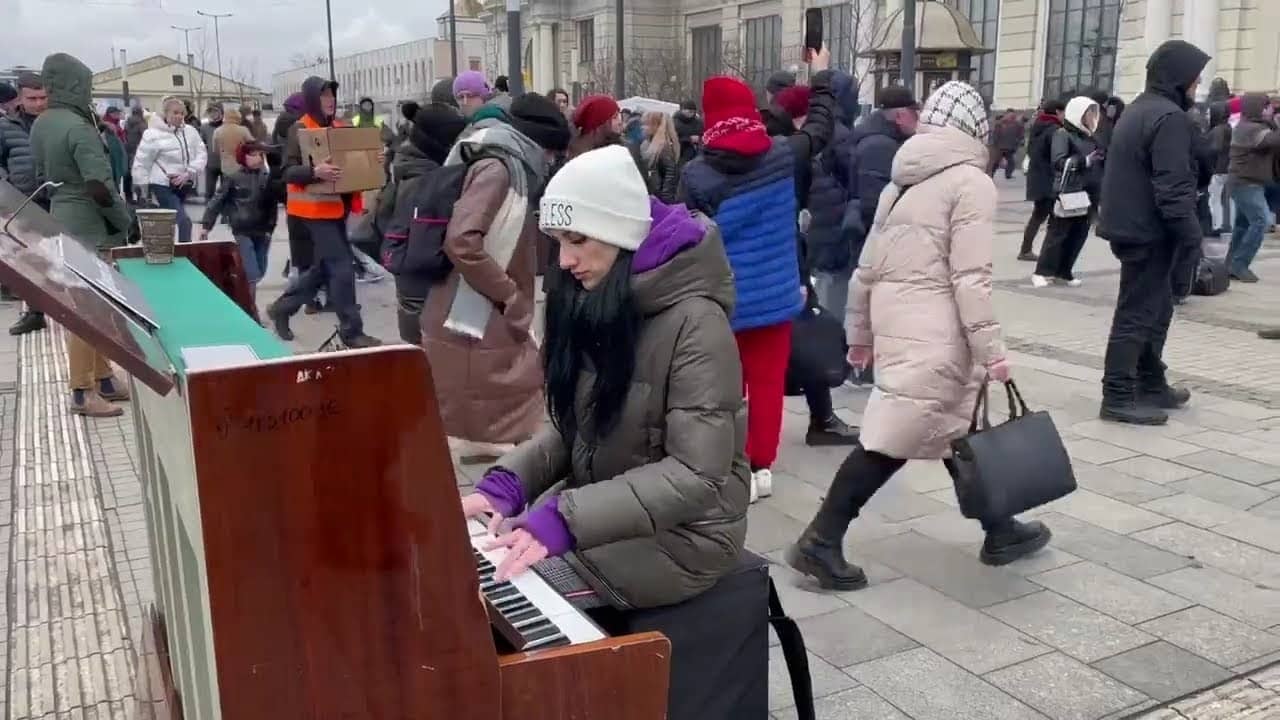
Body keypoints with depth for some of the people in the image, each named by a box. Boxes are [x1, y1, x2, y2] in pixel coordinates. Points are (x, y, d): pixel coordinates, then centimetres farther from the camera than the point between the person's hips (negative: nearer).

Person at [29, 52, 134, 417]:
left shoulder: (41, 124, 9)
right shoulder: (79, 127, -19)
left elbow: (42, 175, 17)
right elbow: (99, 187, -25)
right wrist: (124, 220, -11)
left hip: (61, 220, 9)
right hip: (88, 226, -9)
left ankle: (103, 377, 26)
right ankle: (82, 392, 5)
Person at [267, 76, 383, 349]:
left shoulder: (340, 127, 12)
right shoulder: (299, 129, -9)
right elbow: (288, 171, -14)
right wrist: (315, 171, -32)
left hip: (338, 205, 8)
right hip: (316, 208, -8)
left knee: (324, 267, 15)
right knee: (342, 268, -9)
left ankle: (282, 307, 32)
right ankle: (351, 331, 0)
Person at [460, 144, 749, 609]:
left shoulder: (695, 322, -21)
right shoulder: (594, 303, 2)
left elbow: (696, 475, -25)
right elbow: (575, 426, 6)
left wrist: (566, 520, -31)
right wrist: (507, 483, -11)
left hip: (681, 534, -7)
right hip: (603, 510, 7)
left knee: (508, 589, -17)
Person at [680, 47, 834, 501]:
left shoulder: (697, 174, -13)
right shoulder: (784, 155, -4)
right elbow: (820, 129, 16)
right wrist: (821, 77, 31)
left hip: (722, 301, -2)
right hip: (776, 296, 3)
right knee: (768, 383, 11)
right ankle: (761, 467, 19)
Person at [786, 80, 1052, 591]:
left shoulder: (902, 181, 15)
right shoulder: (971, 181, -7)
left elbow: (867, 267, 15)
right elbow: (970, 277, -14)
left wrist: (861, 333, 22)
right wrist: (992, 350, -11)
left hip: (894, 322, 9)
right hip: (933, 332, -8)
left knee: (957, 427, 18)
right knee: (891, 438, -3)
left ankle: (999, 531, 30)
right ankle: (820, 542, 0)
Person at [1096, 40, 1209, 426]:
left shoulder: (1138, 110, 16)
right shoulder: (1169, 117, -16)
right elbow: (1172, 187, -23)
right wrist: (1192, 234, -18)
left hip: (1130, 225, 10)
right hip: (1150, 231, -10)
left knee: (1155, 308, 19)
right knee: (1137, 314, -6)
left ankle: (1151, 385, 28)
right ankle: (1118, 398, -2)